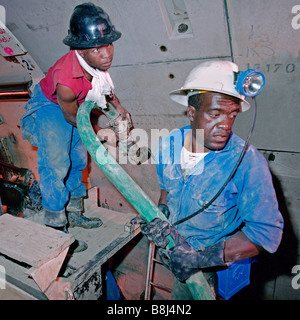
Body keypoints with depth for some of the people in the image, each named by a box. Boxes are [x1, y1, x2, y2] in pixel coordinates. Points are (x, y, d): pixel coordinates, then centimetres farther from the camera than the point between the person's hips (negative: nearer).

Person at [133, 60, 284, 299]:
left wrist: (202, 259, -29)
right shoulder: (170, 144, -11)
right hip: (177, 250, 5)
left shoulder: (249, 163, -26)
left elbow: (267, 231, -24)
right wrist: (160, 217, -12)